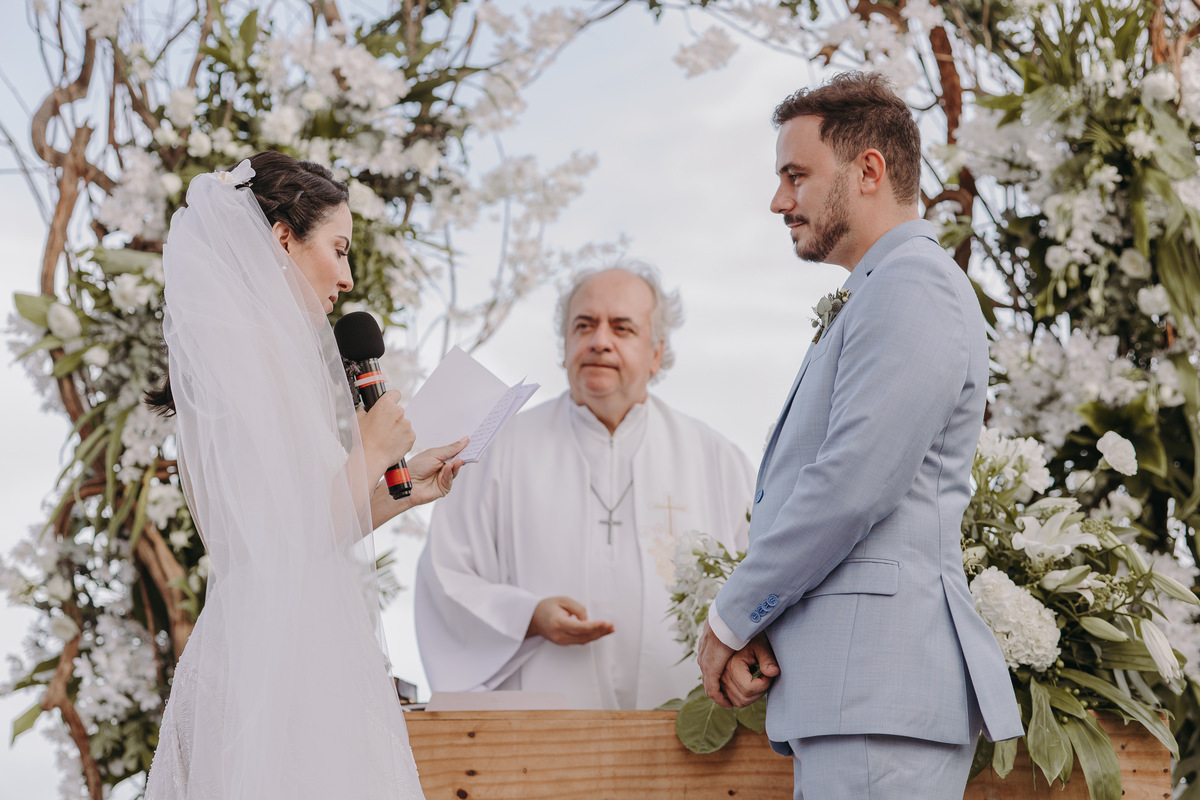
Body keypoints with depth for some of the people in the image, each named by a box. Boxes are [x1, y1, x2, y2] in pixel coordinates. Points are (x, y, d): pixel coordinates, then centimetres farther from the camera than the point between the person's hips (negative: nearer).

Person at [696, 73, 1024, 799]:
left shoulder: (912, 287, -9)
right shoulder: (873, 298, 25)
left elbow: (855, 485, -18)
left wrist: (731, 618, -7)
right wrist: (748, 622, 4)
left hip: (880, 681, -10)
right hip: (843, 682, 10)